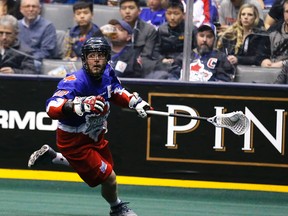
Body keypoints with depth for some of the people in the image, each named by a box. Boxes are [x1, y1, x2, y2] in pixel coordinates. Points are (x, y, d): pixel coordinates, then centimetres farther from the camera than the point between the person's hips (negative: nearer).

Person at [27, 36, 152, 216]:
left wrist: (135, 102, -1)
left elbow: (117, 92, 13)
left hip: (95, 136, 8)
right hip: (75, 141, -8)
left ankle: (50, 155, 41)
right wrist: (79, 105, -62)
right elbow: (52, 108, -47)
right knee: (109, 178, -6)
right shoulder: (75, 82, -34)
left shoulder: (108, 72, -10)